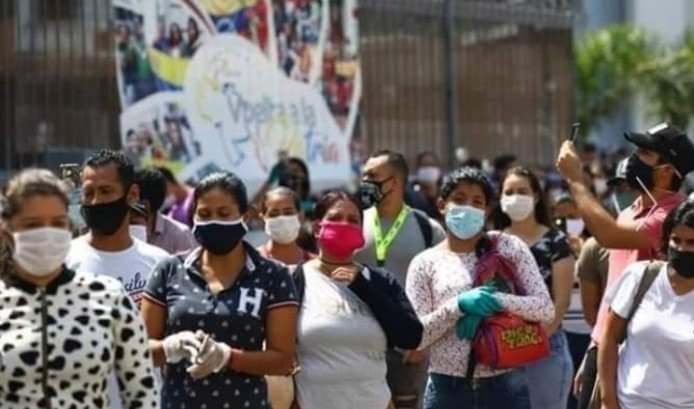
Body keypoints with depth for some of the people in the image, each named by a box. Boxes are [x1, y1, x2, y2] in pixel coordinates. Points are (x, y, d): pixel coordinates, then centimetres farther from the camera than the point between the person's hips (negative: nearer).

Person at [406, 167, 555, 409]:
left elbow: (546, 308, -2)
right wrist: (457, 306, -17)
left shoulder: (509, 248, 4)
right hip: (448, 389, 0)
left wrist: (497, 301, -17)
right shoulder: (425, 263, 4)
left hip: (505, 387, 0)